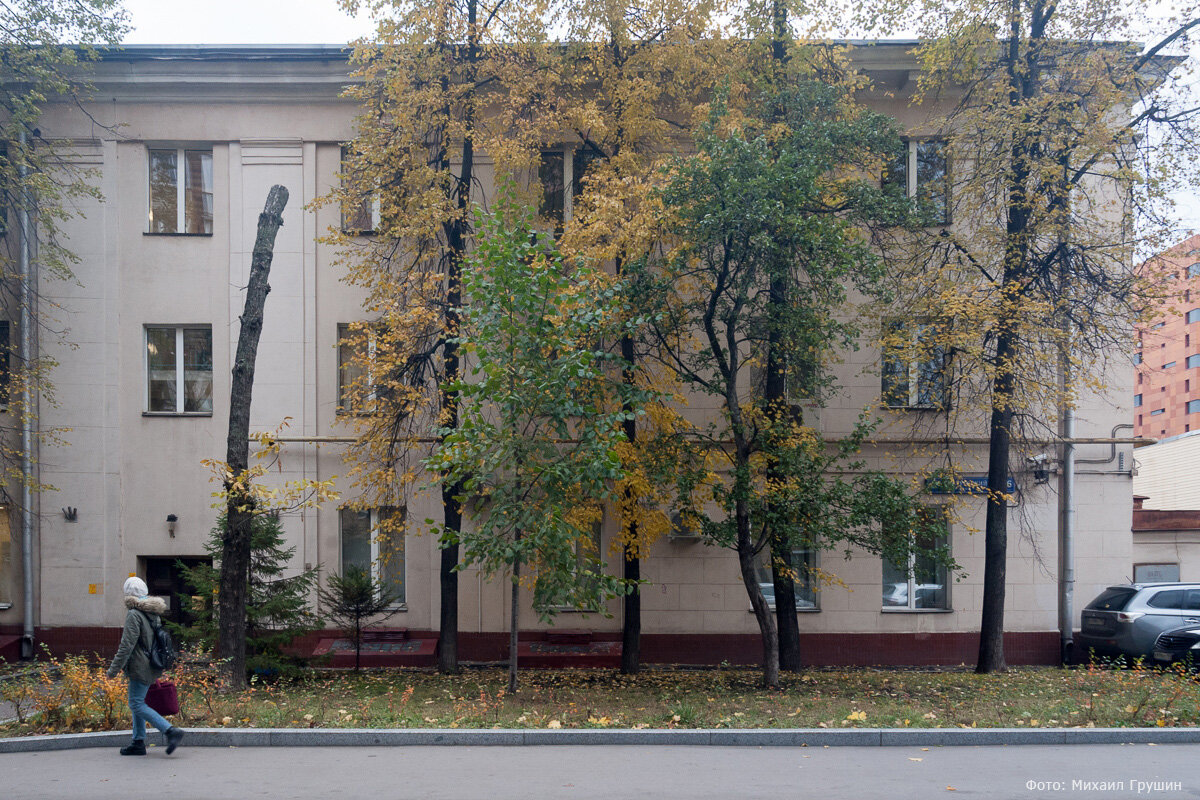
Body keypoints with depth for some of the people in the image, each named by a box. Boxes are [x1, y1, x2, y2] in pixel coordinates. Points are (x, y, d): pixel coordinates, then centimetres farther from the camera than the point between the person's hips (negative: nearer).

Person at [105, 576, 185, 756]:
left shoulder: (134, 615, -16)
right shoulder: (154, 613, 12)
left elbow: (127, 645, -19)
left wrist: (114, 669, -12)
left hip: (141, 667, -9)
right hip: (152, 665, 9)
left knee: (137, 704, -6)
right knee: (137, 702, 16)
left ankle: (171, 731, -15)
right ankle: (138, 742, 19)